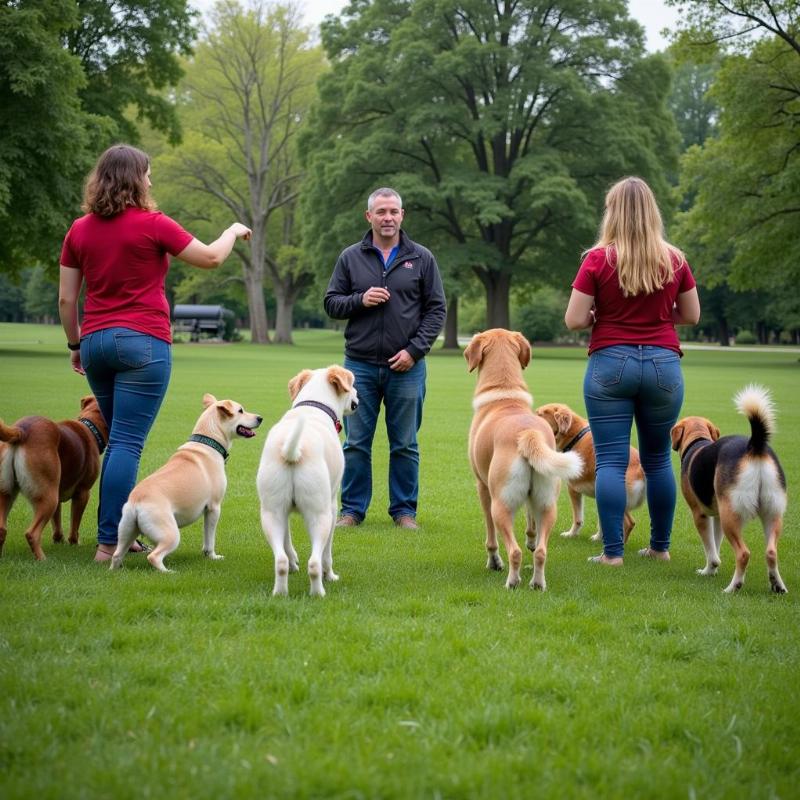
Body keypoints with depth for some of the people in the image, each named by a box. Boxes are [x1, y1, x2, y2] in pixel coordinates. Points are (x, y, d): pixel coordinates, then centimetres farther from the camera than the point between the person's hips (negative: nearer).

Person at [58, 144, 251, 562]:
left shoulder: (79, 230, 7)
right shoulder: (152, 225, -7)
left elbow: (66, 299, 9)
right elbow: (210, 258, 1)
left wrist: (75, 344, 21)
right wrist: (234, 231, 20)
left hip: (96, 341, 6)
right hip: (143, 342, -6)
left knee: (119, 441, 19)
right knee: (127, 444, -6)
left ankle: (116, 531, 21)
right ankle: (108, 542, -9)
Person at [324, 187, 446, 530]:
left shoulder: (421, 258, 4)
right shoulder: (351, 257, 6)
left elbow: (436, 309, 3)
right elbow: (331, 303, 8)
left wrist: (414, 350, -8)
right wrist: (360, 300, -12)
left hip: (406, 367, -1)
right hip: (360, 365, 1)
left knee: (405, 446, 5)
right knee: (356, 443, 4)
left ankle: (404, 510, 14)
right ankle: (353, 509, 12)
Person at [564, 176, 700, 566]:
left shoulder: (598, 259, -6)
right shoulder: (674, 260, 2)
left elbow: (574, 320, -7)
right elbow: (691, 315, 10)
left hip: (610, 363, -3)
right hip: (663, 364, 3)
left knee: (610, 461, 0)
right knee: (658, 458, 14)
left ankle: (612, 551, -2)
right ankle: (660, 546, 21)